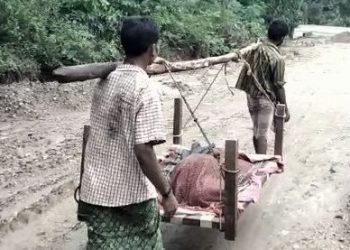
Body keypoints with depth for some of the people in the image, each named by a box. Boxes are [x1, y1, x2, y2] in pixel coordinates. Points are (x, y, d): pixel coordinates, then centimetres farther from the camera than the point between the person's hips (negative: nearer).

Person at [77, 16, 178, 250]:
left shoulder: (105, 82, 3)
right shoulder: (145, 90, -19)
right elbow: (143, 151, -23)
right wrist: (167, 192, -14)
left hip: (96, 191, 6)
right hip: (132, 194, -6)